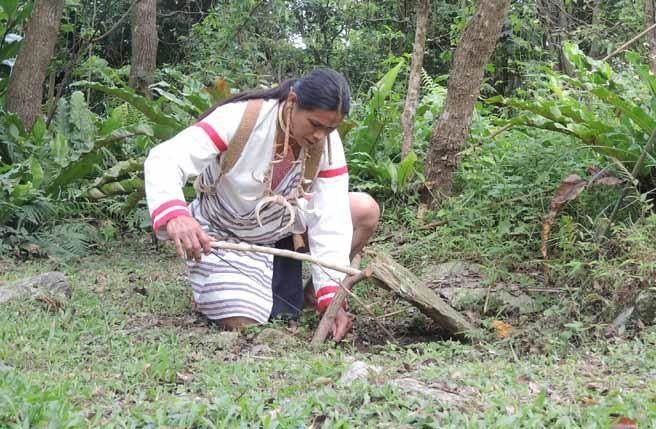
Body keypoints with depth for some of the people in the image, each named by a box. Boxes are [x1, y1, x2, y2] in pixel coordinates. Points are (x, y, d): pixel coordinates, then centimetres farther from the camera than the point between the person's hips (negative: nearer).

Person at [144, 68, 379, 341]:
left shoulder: (327, 143, -16)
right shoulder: (240, 118, -30)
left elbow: (330, 220, -20)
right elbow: (163, 159, -38)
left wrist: (331, 298, -29)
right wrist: (174, 214, -59)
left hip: (282, 226, 5)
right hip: (223, 235, -5)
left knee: (365, 210, -11)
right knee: (244, 325, -22)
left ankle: (313, 293, 9)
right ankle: (210, 290, 13)